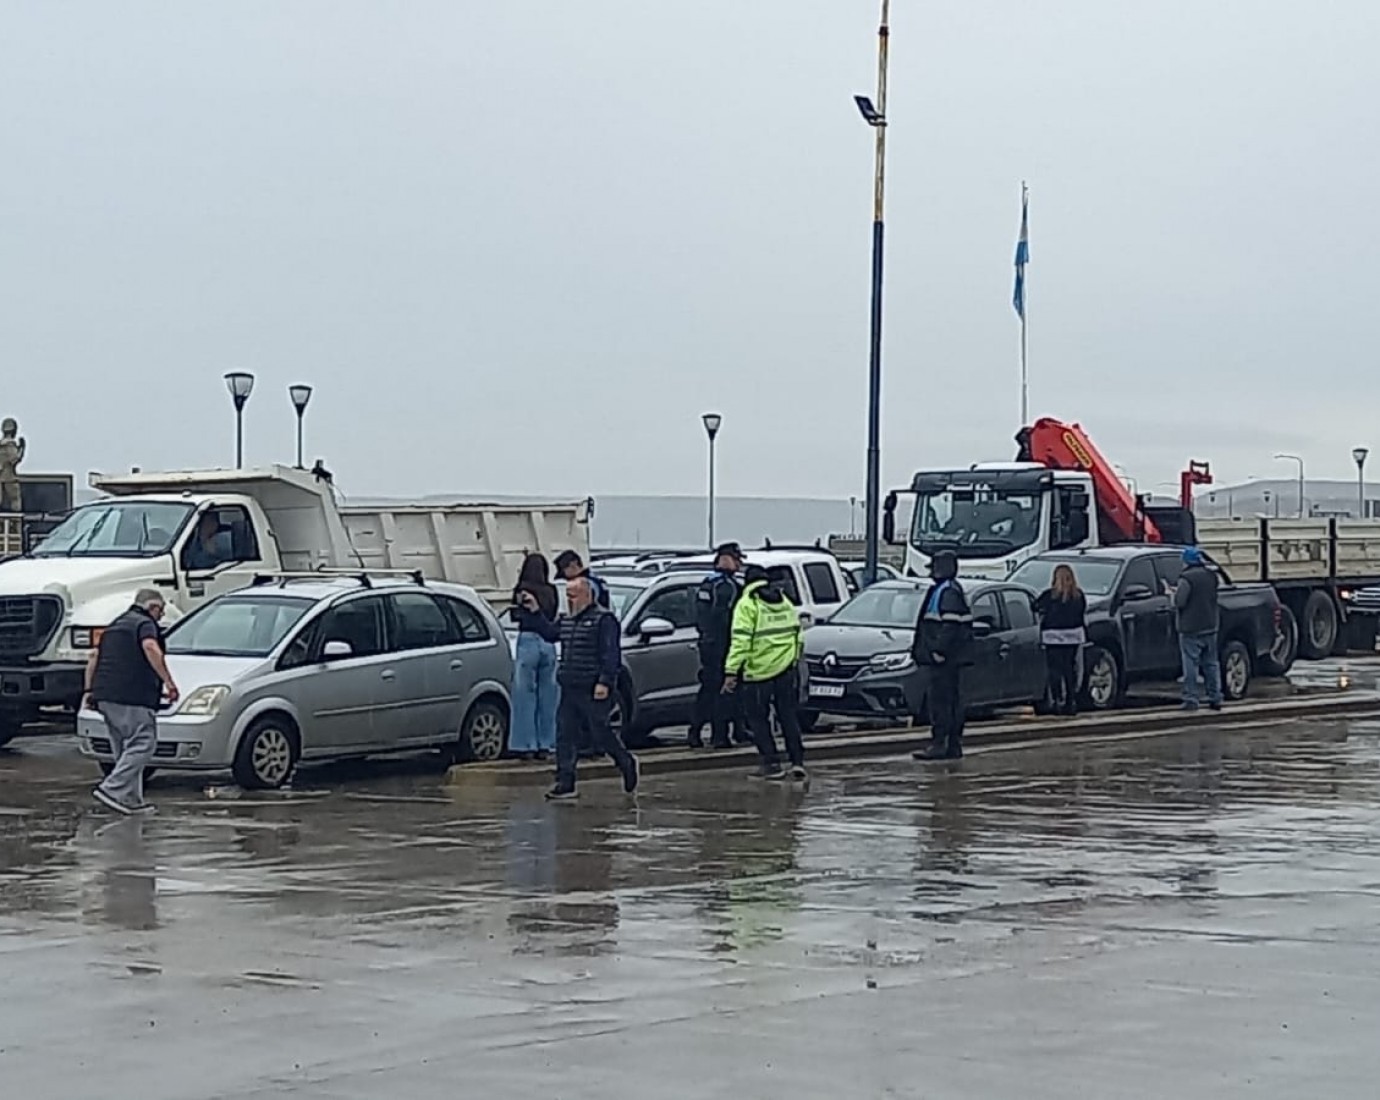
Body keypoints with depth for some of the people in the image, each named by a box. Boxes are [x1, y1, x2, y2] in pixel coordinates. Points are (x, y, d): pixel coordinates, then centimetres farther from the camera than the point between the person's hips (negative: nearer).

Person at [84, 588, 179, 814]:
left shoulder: (116, 626, 27)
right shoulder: (145, 624, -1)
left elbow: (94, 656, 27)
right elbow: (150, 648, -21)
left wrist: (89, 690, 27)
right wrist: (168, 682, -21)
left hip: (105, 696, 9)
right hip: (132, 698, -9)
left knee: (126, 748, 14)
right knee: (142, 744, -9)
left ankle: (131, 800, 12)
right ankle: (112, 790, -19)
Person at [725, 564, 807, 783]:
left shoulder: (747, 605, -7)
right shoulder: (785, 602, 13)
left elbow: (740, 641, -16)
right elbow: (799, 635, 17)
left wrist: (731, 671, -17)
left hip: (759, 672, -6)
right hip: (787, 669, 6)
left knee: (757, 718, 6)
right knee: (788, 716, 11)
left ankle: (771, 764, 2)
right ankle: (798, 762, 4)